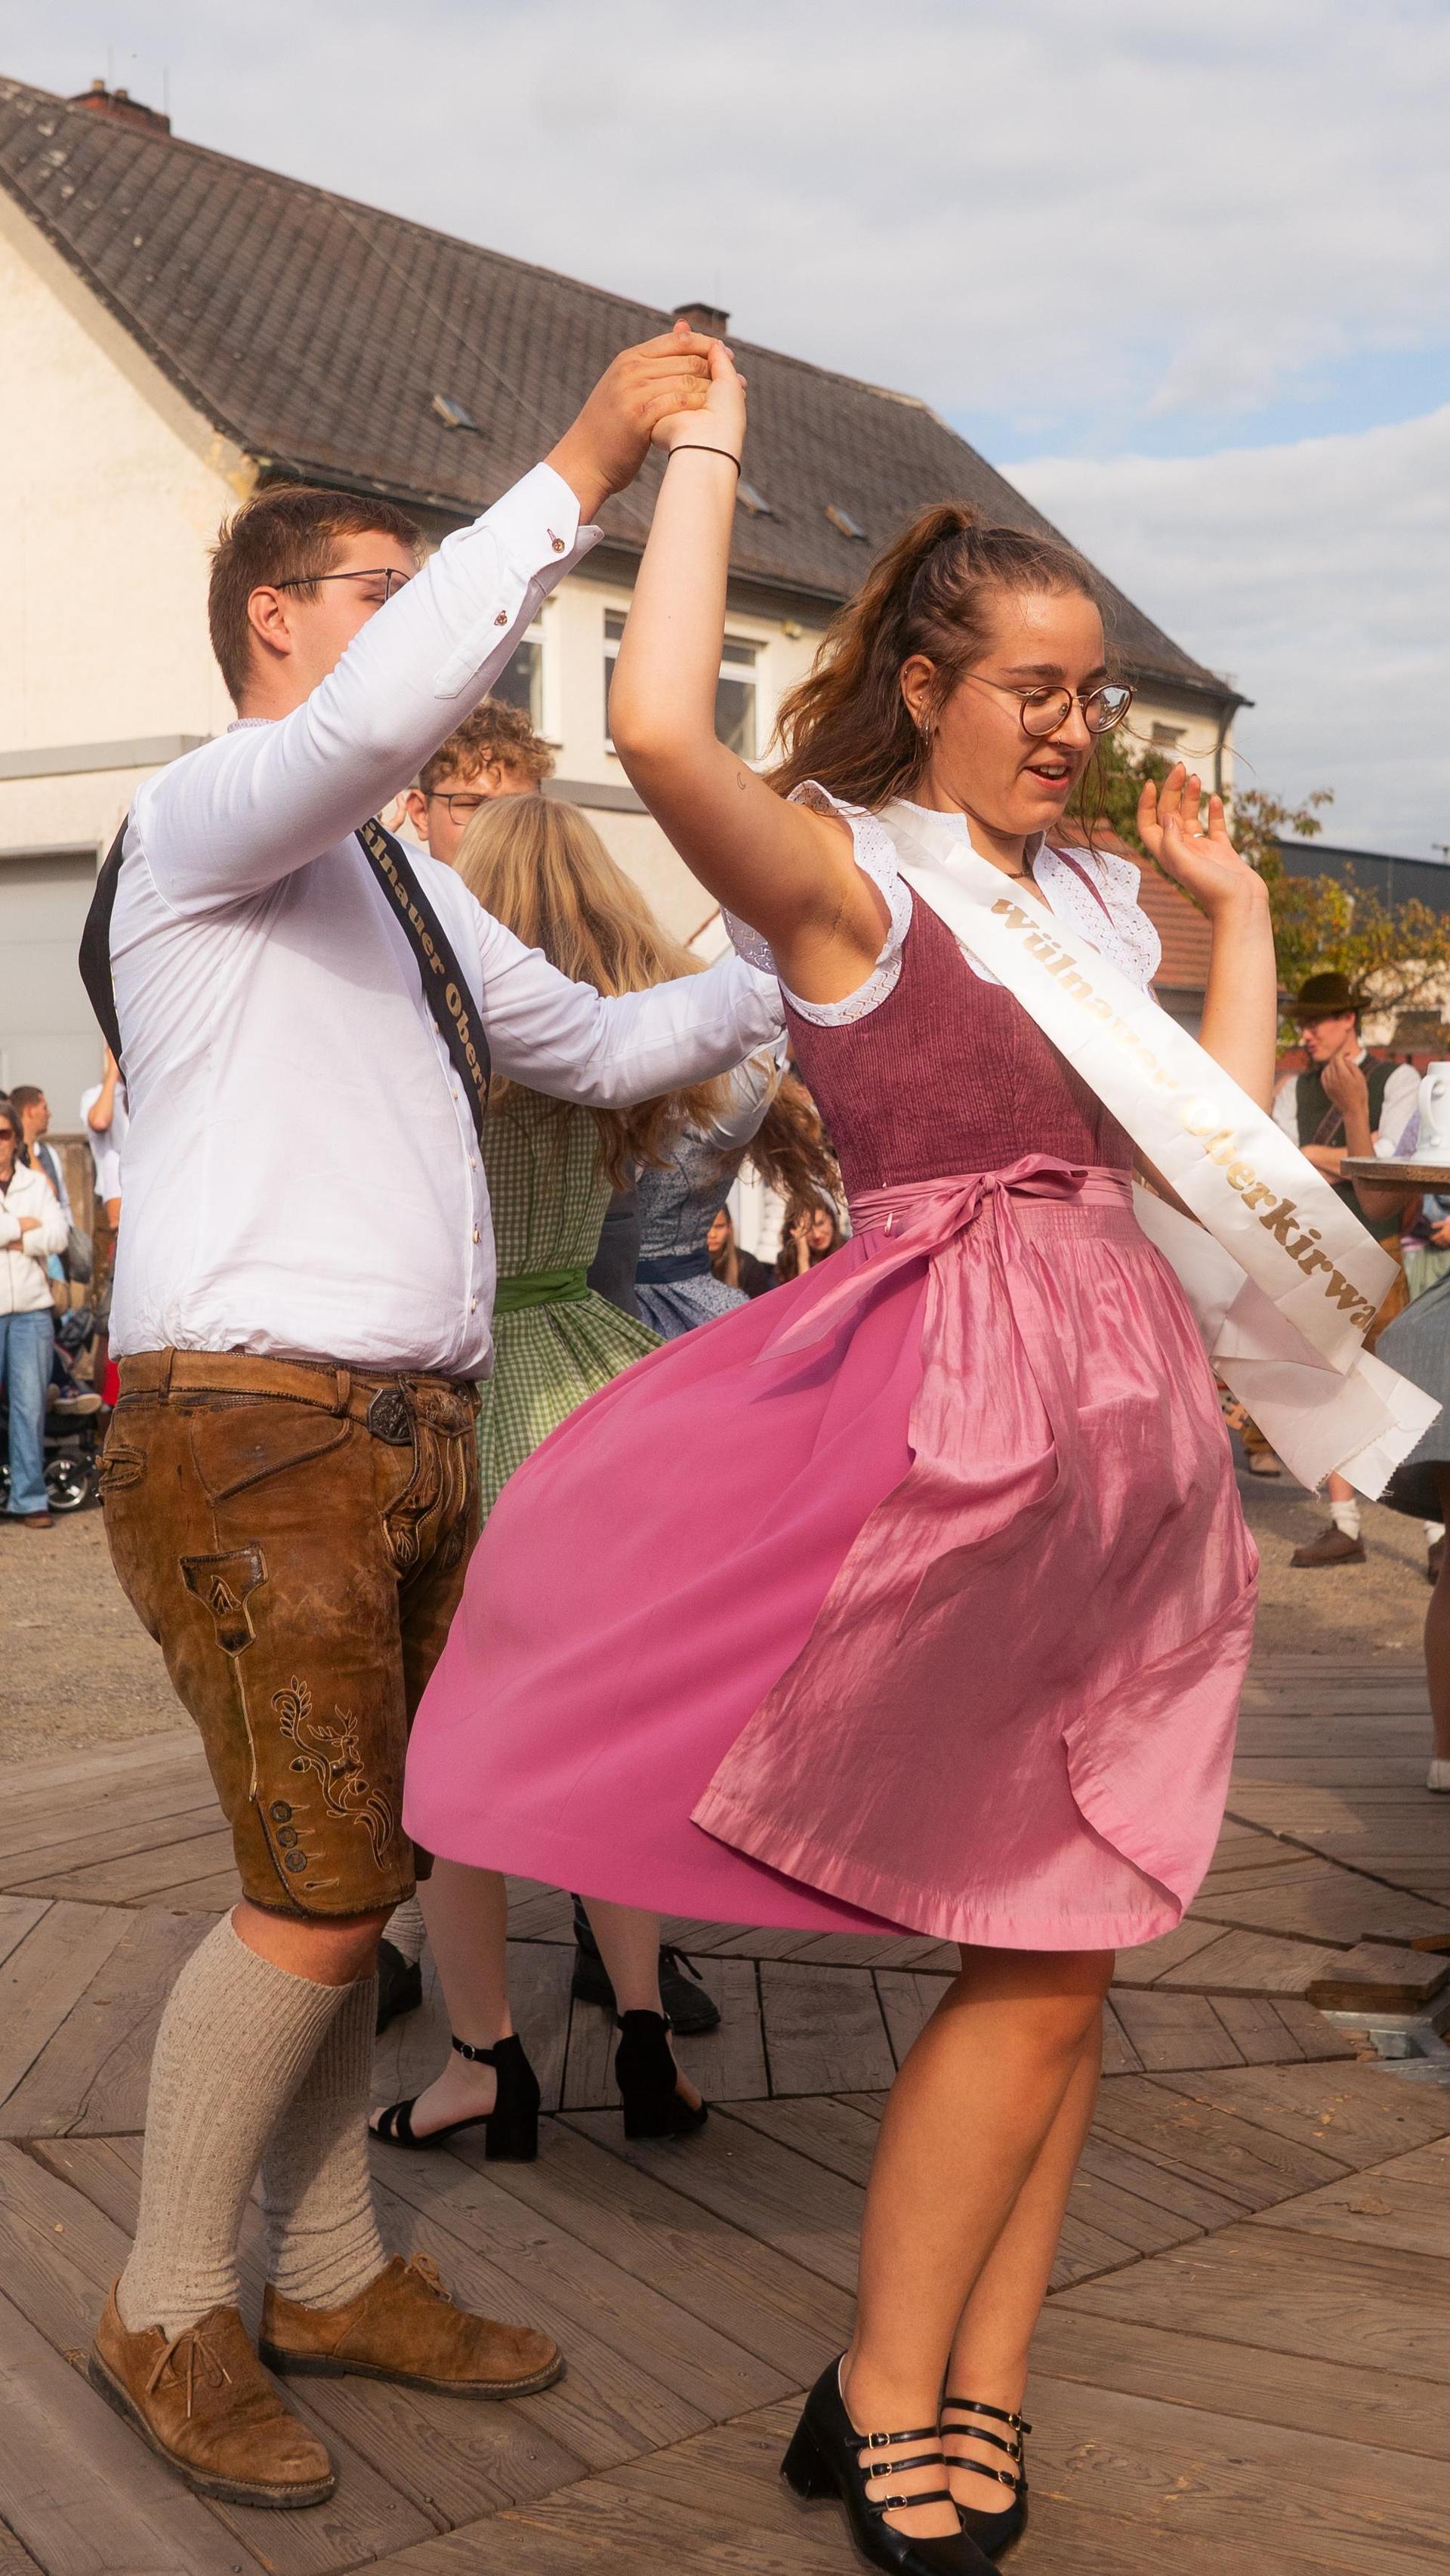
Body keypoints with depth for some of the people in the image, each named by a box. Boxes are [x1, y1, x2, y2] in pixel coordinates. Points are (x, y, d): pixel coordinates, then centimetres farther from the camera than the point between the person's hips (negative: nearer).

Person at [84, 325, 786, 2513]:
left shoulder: (406, 884, 23)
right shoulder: (208, 815, -5)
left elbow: (597, 1047, 30)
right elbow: (390, 704, -27)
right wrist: (587, 463, -23)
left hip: (412, 1430, 8)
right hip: (254, 1428, -8)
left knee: (351, 1879, 13)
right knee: (318, 1897, -8)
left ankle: (335, 2273, 27)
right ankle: (166, 2315, 12)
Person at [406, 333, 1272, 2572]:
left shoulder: (1095, 901, 17)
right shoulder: (841, 869, -4)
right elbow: (659, 729, -24)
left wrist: (1236, 904, 21)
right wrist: (703, 454, -12)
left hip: (1139, 1418, 7)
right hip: (961, 1400, -7)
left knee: (1074, 1942, 9)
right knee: (1043, 1947, -2)